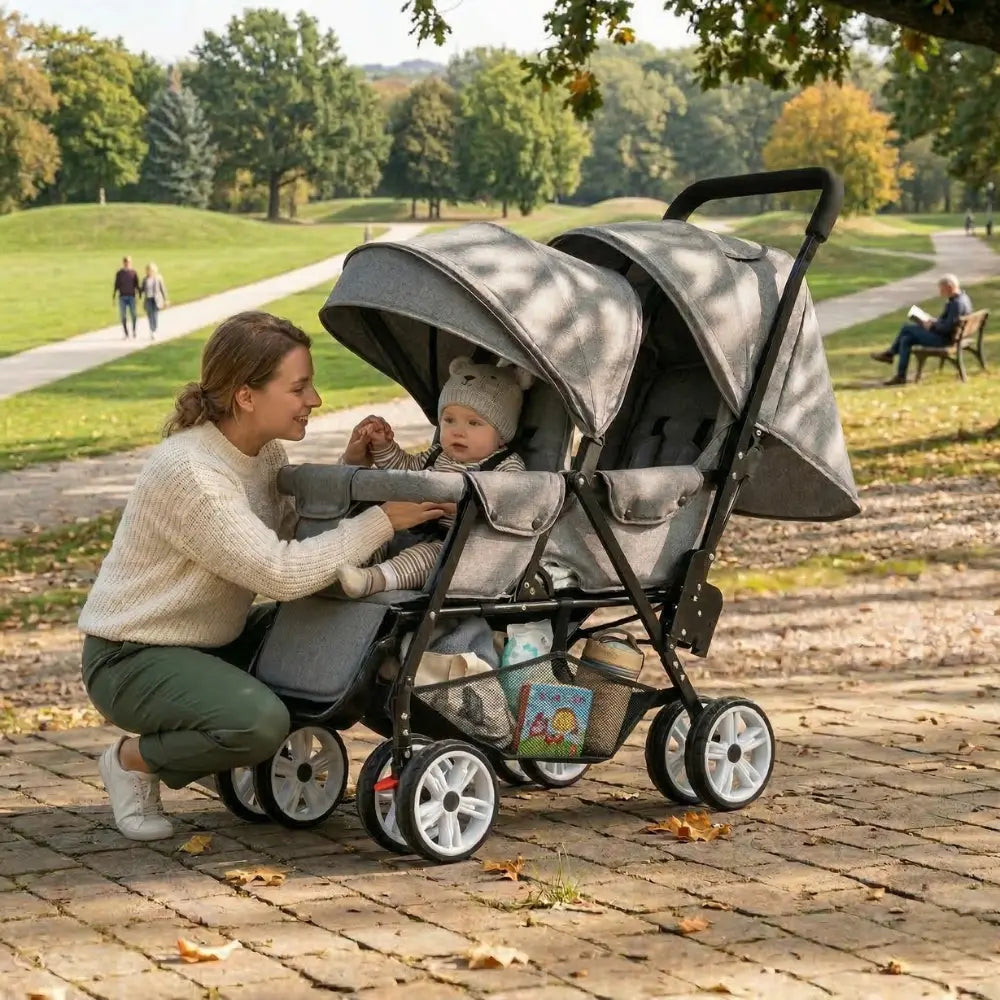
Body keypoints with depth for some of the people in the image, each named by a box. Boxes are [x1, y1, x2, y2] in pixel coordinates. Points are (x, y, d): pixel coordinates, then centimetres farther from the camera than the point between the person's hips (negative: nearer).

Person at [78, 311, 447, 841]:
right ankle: (135, 759, -4)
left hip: (215, 639, 9)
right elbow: (284, 572, -32)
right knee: (260, 723, -33)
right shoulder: (189, 473, -28)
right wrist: (383, 520, -27)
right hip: (132, 658, -9)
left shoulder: (265, 452, 1)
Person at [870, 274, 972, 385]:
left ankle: (890, 353, 14)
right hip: (947, 336, 10)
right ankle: (900, 376, 11)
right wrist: (934, 321, 6)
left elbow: (947, 327, -28)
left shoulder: (957, 303, -25)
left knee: (906, 328, -5)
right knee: (906, 340, 8)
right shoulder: (962, 297, 8)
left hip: (943, 339, -10)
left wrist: (932, 326, -14)